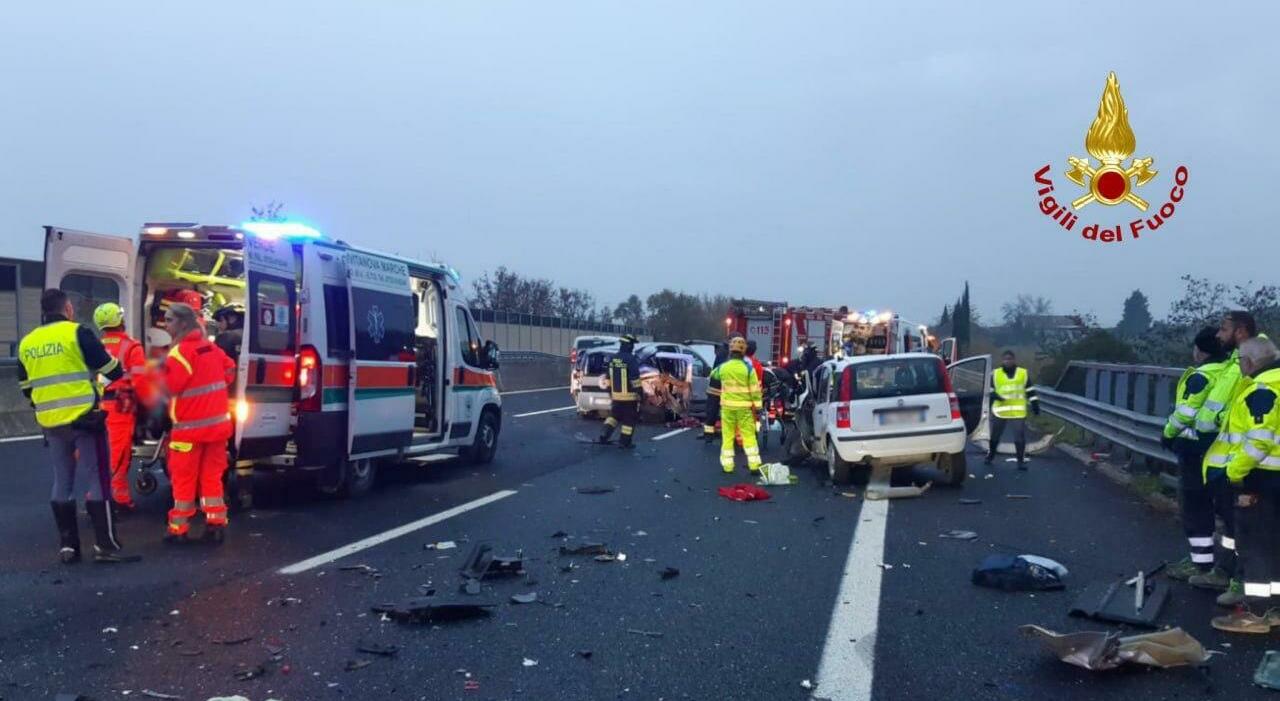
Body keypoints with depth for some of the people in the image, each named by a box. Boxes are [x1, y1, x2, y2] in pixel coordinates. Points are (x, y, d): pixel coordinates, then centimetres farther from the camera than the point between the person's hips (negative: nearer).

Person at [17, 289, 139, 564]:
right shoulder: (77, 333, -9)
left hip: (51, 423, 6)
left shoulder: (26, 343, 10)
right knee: (97, 481, -3)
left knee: (62, 483, 12)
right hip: (85, 418, -6)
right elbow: (111, 369, -6)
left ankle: (67, 546, 13)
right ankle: (105, 545, -4)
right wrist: (120, 377, 16)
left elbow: (26, 388, 17)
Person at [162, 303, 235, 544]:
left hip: (191, 426, -7)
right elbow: (229, 370, 17)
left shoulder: (181, 351, -17)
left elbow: (170, 386, -18)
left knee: (183, 478, 3)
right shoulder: (210, 346, 9)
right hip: (217, 422, 7)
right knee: (212, 475, 12)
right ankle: (216, 524, 11)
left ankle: (179, 528, 8)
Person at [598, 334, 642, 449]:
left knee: (614, 416, 20)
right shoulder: (630, 359, -16)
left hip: (616, 395, 7)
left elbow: (609, 378, 14)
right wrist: (639, 392, -9)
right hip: (629, 396, -7)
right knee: (629, 419, 5)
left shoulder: (613, 359, 7)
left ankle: (604, 436, 13)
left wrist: (610, 392, 23)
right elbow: (635, 379, -17)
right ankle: (625, 442, 8)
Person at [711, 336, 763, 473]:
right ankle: (754, 464, 3)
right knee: (748, 434, 4)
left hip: (727, 406, 1)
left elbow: (713, 374, 22)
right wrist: (757, 405, 0)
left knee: (727, 435, 9)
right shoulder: (748, 367, -8)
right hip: (744, 406, -1)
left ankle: (727, 465, 11)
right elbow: (755, 389, -7)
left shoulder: (722, 367, -2)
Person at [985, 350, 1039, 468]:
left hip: (1018, 412, -1)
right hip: (999, 411, 1)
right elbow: (989, 390, 6)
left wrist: (1034, 404, 5)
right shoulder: (995, 374, 4)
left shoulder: (1023, 373, 6)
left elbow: (1030, 391, 10)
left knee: (1020, 437, -6)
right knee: (994, 435, 12)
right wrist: (995, 395, -14)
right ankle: (990, 456, 31)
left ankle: (1021, 461, 4)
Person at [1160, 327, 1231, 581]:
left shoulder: (1201, 377, -17)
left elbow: (1186, 413, -17)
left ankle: (1202, 563, 4)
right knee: (1227, 503, 14)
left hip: (1198, 449, -7)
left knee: (1196, 505, 1)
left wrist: (1168, 434, -1)